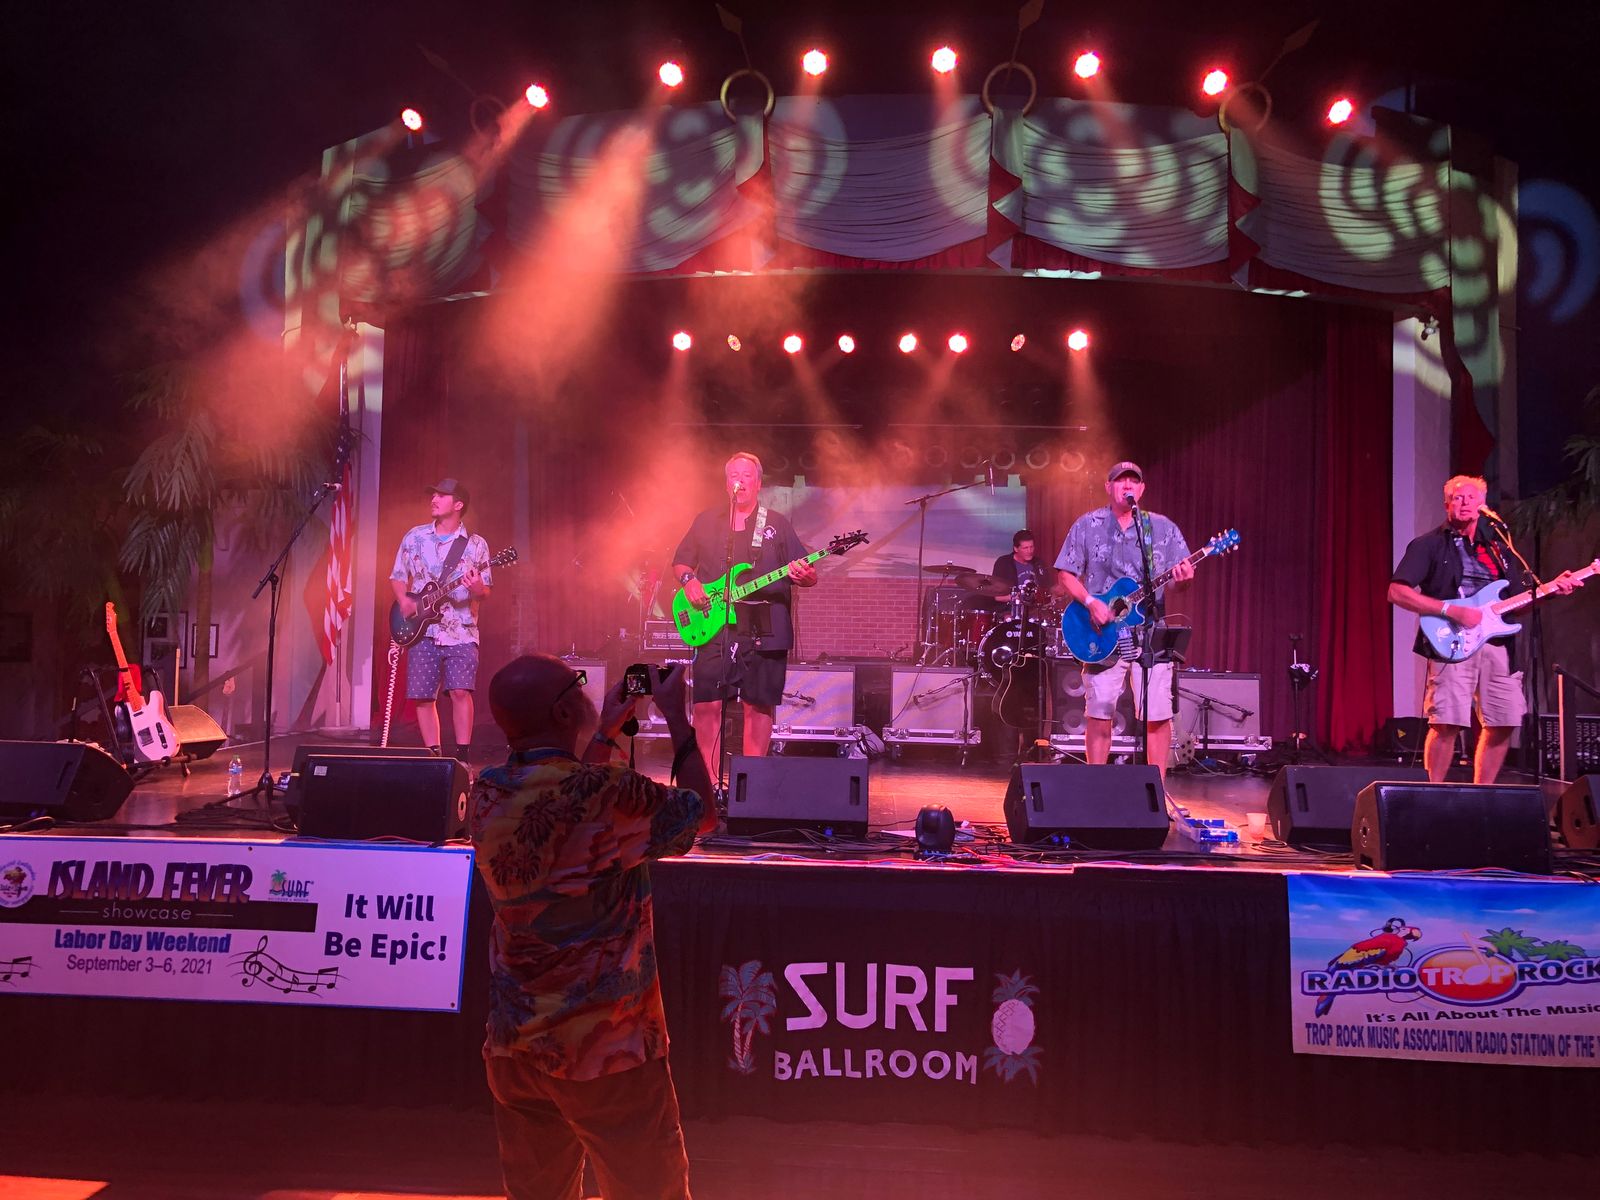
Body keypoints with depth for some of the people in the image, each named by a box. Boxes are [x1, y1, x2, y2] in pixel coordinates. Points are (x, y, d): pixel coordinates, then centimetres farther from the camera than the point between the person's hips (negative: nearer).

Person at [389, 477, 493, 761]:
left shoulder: (476, 544, 3)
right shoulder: (415, 536, 9)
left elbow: (485, 591, 4)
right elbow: (397, 576, 15)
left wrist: (477, 588, -20)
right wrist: (404, 601, -3)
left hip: (461, 630, -2)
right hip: (423, 630, 3)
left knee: (460, 690, -15)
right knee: (423, 696, 2)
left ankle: (462, 756, -8)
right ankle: (434, 756, 14)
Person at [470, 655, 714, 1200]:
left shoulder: (487, 796, -2)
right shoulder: (612, 795, -21)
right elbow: (702, 812, -2)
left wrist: (604, 733, 23)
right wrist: (677, 717, 6)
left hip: (513, 1044, 6)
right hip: (605, 1051, -6)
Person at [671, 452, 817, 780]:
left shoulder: (777, 524, 8)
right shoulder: (706, 521, 13)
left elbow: (810, 576, 5)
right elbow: (680, 562, 19)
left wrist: (803, 575, -19)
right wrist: (688, 580, -3)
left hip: (764, 630, -1)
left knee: (760, 704, 1)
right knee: (707, 704, -3)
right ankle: (708, 778, 8)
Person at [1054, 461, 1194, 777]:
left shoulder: (1163, 528, 7)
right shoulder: (1087, 526, 4)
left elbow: (1178, 579, 7)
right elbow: (1067, 574, 3)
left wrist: (1182, 579, -17)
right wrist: (1090, 603, -12)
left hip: (1150, 635, 1)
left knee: (1158, 716, -1)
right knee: (1098, 715, 1)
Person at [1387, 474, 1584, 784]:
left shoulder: (1496, 545, 20)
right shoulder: (1430, 545, 2)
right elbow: (1397, 592, -9)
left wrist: (1552, 587, 3)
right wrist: (1452, 610, -16)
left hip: (1497, 643, 6)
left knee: (1503, 723, 4)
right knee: (1447, 724, -14)